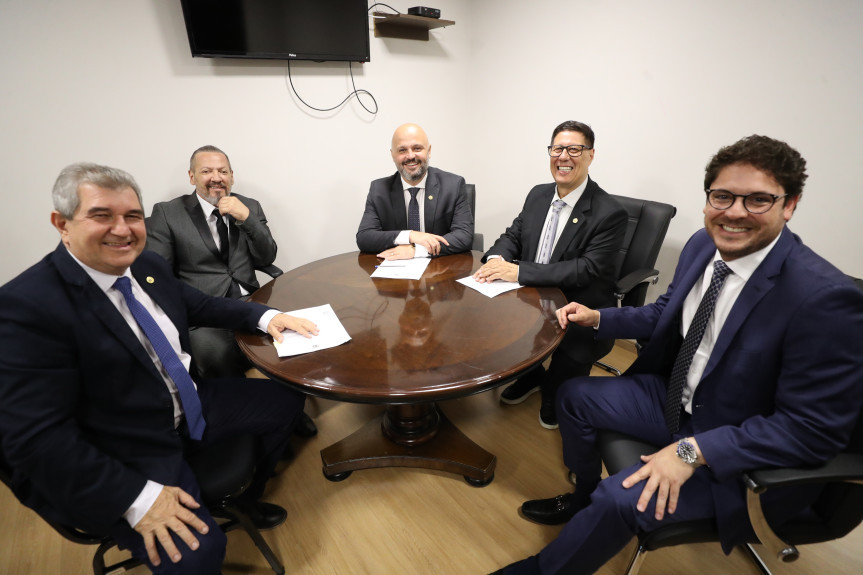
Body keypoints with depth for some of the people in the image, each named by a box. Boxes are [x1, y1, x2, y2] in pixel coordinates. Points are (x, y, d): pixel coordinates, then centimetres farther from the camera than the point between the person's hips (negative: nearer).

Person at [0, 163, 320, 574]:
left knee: (288, 400, 10)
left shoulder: (149, 266, 0)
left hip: (193, 403, 8)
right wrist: (137, 498, -27)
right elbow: (35, 438, -23)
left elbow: (200, 306, 17)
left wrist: (264, 316, 1)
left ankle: (251, 495, 32)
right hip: (119, 460, -7)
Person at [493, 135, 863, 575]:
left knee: (620, 501, -22)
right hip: (674, 395, 7)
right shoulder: (702, 245, -7)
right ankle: (584, 497, 35)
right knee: (574, 396, 9)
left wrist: (694, 451, -29)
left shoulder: (826, 298, -28)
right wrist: (597, 318, -3)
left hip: (745, 455, -7)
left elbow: (814, 429, -24)